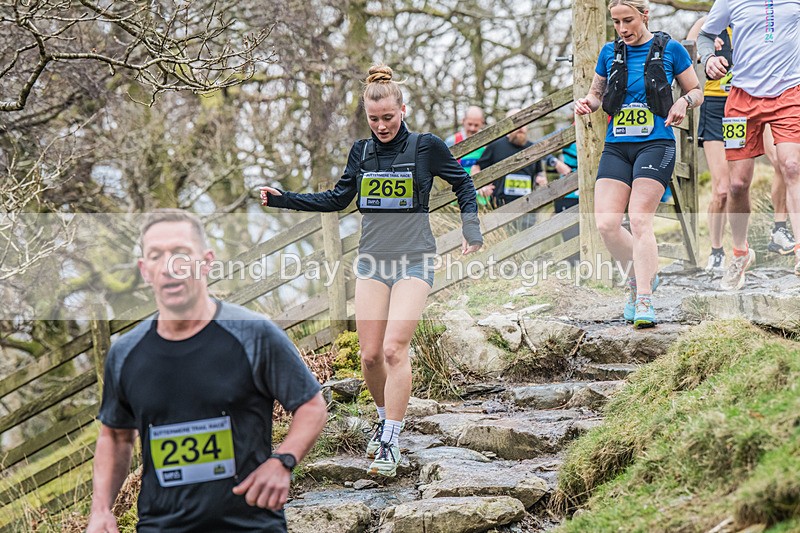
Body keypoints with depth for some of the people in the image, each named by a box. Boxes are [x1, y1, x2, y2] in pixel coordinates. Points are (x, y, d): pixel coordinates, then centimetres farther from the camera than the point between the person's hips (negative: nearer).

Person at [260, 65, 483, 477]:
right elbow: (337, 200, 16)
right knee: (370, 354, 1)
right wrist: (282, 199, 9)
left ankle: (390, 442, -9)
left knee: (394, 349, -15)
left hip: (414, 261, -4)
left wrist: (471, 230, 3)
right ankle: (387, 417, 27)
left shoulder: (426, 146, -3)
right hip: (372, 260, 4)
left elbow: (462, 184, 11)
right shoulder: (361, 152, 7)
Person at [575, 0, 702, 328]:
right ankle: (640, 278, 15)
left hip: (656, 144, -4)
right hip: (616, 147, 4)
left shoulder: (670, 49, 2)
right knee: (606, 223, -10)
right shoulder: (610, 52, 11)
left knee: (640, 219, -17)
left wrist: (683, 101, -11)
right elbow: (597, 93, 24)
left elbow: (697, 92, 11)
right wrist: (588, 103, 1)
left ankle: (644, 301, -15)